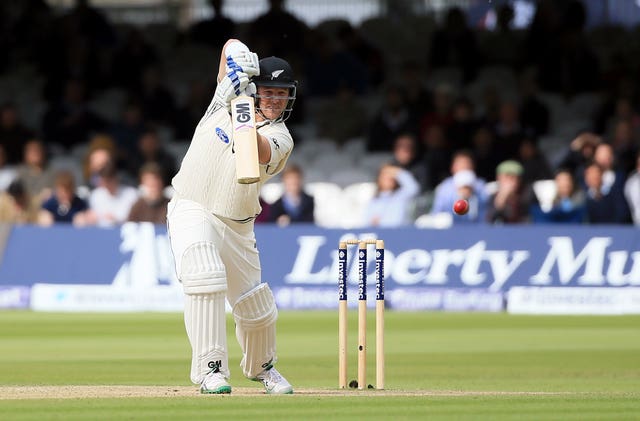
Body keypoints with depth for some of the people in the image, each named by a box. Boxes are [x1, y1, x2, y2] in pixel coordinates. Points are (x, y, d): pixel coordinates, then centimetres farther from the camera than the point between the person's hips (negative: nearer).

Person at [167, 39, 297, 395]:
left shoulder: (280, 138, -4)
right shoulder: (228, 99, 3)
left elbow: (259, 153, -28)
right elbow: (232, 45, 5)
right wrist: (238, 57, -18)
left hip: (236, 225, 2)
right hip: (192, 211, -2)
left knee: (256, 308, 8)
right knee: (204, 276, -29)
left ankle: (260, 366, 40)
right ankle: (210, 369, -30)